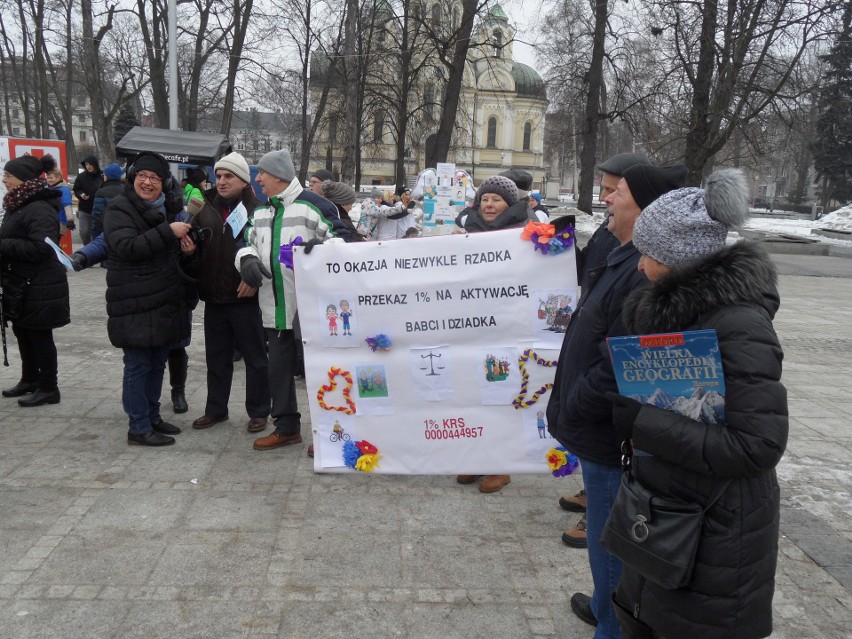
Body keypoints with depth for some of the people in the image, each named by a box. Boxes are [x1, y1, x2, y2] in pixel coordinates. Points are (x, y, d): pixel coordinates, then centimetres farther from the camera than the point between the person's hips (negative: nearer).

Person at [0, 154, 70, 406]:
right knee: (23, 333, 19)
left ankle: (48, 388, 13)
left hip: (38, 289, -10)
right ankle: (30, 380, 34)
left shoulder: (40, 210, -20)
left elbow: (41, 248, -29)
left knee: (39, 337, 1)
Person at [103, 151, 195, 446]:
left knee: (157, 363, 14)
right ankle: (138, 428, 6)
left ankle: (152, 417, 26)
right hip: (135, 303, -7)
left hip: (166, 301, 8)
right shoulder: (119, 209, -8)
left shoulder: (167, 209, 15)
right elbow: (126, 247, -24)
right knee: (138, 366, -2)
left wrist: (185, 249, 4)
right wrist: (168, 232, -26)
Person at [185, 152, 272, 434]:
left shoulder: (257, 210, -6)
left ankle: (258, 412, 18)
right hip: (214, 297, 6)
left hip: (246, 297, -5)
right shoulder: (207, 209, 10)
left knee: (255, 358, 6)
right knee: (217, 357, 16)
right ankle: (216, 408, 30)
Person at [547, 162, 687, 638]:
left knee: (609, 541, 9)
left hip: (610, 435, -10)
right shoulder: (626, 258, 7)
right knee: (607, 532, 27)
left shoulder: (645, 273, -27)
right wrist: (569, 406, 13)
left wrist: (568, 409, -16)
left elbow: (618, 366, -30)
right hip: (602, 429, 10)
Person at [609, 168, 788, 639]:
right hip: (661, 508, 8)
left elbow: (758, 444, -27)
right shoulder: (676, 303, 3)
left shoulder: (738, 327, -24)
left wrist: (642, 423, -28)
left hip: (714, 529, -8)